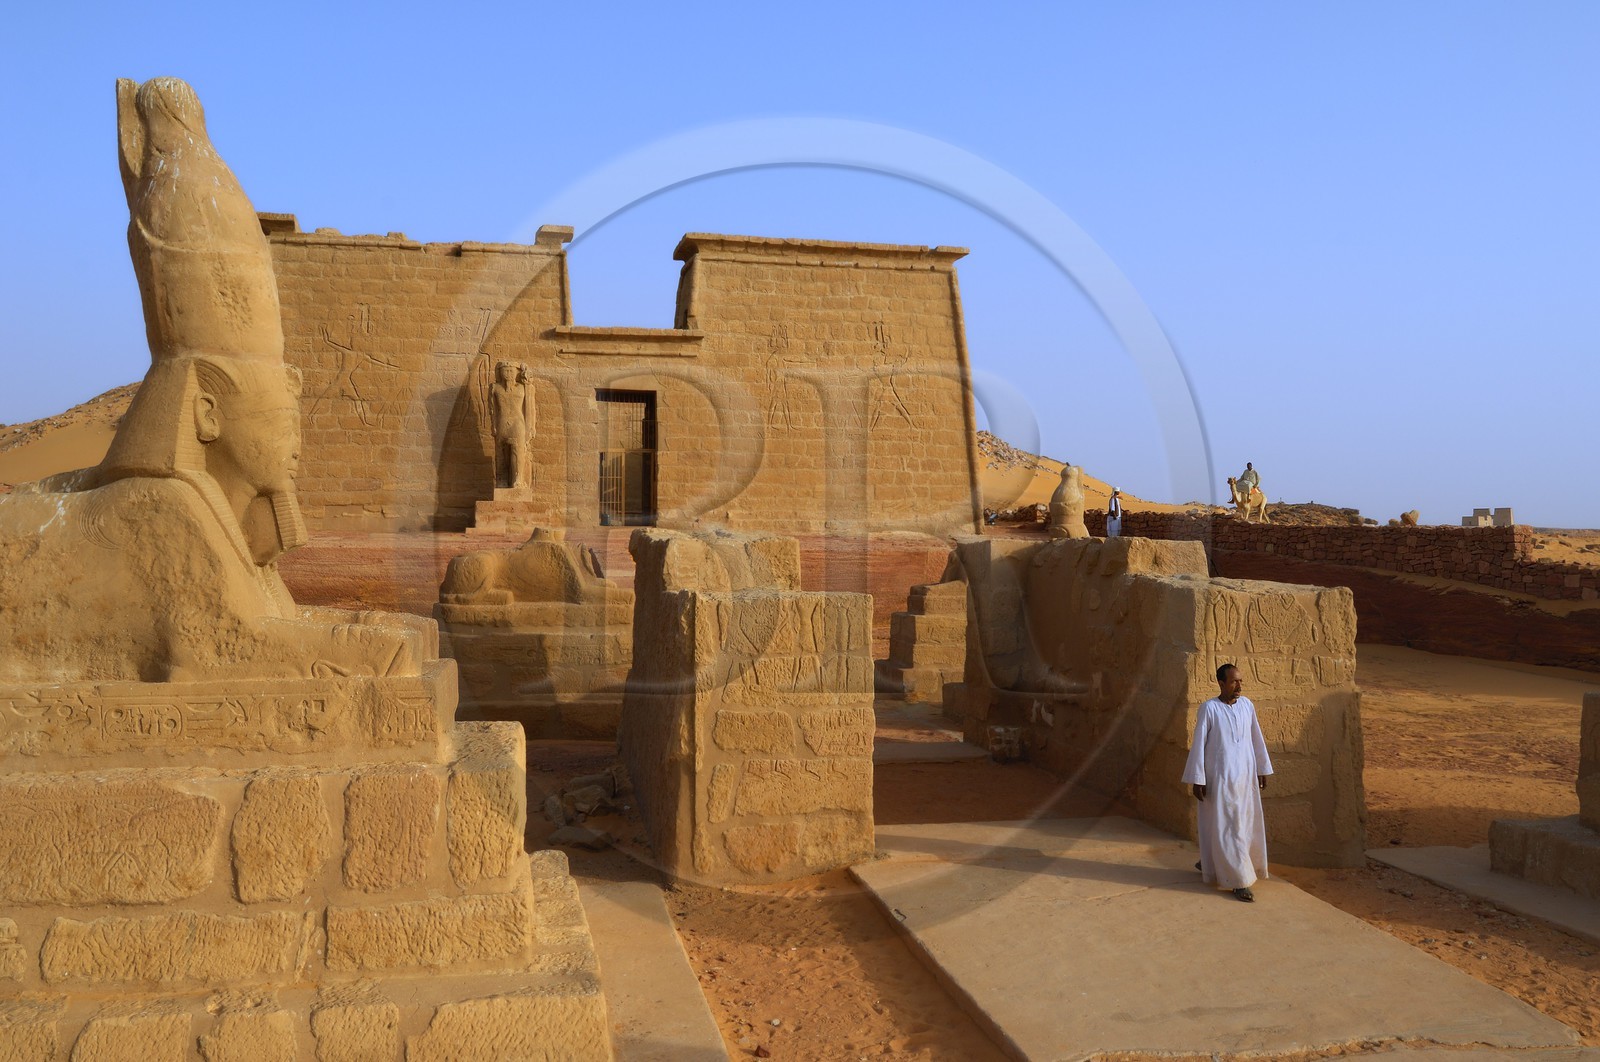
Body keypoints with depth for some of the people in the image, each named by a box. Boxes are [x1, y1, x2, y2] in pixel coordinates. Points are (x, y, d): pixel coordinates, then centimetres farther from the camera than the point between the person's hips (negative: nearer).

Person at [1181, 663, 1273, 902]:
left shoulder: (1247, 704, 1)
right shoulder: (1209, 708, -13)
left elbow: (1256, 738, 10)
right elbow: (1199, 744, -10)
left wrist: (1262, 768, 13)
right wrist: (1197, 780, -11)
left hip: (1245, 775, 6)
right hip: (1220, 777, -6)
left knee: (1245, 823, 15)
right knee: (1227, 827, -2)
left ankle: (1209, 862, 34)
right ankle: (1238, 880, 6)